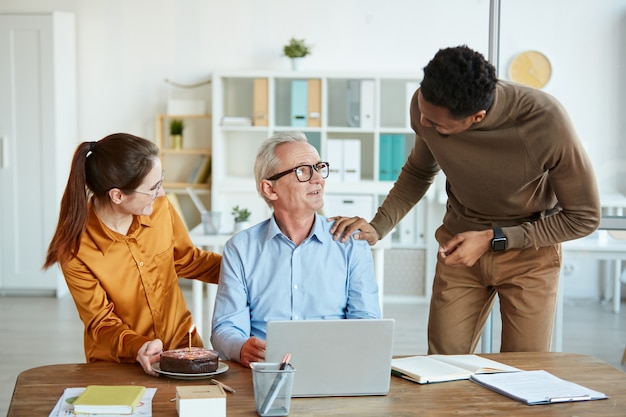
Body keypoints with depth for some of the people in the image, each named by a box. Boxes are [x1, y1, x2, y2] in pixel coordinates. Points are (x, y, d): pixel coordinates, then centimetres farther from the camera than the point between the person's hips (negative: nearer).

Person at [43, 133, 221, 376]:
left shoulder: (160, 208, -7)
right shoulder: (75, 248, -17)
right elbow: (101, 323, -9)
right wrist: (139, 348, -27)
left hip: (182, 345, 3)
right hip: (116, 365, -2)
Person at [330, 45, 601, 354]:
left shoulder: (546, 122, -30)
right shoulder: (426, 104, -18)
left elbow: (584, 217, -16)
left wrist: (492, 240, -19)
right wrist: (378, 227, -10)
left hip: (530, 250, -2)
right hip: (459, 240, 3)